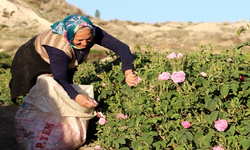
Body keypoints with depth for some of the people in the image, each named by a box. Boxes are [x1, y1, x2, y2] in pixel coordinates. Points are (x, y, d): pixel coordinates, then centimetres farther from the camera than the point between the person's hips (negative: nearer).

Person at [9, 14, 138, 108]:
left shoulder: (91, 33, -29)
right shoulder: (59, 46, -44)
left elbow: (121, 47, -31)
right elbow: (60, 79, -47)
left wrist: (128, 72, -48)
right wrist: (77, 97, -67)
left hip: (63, 65, 6)